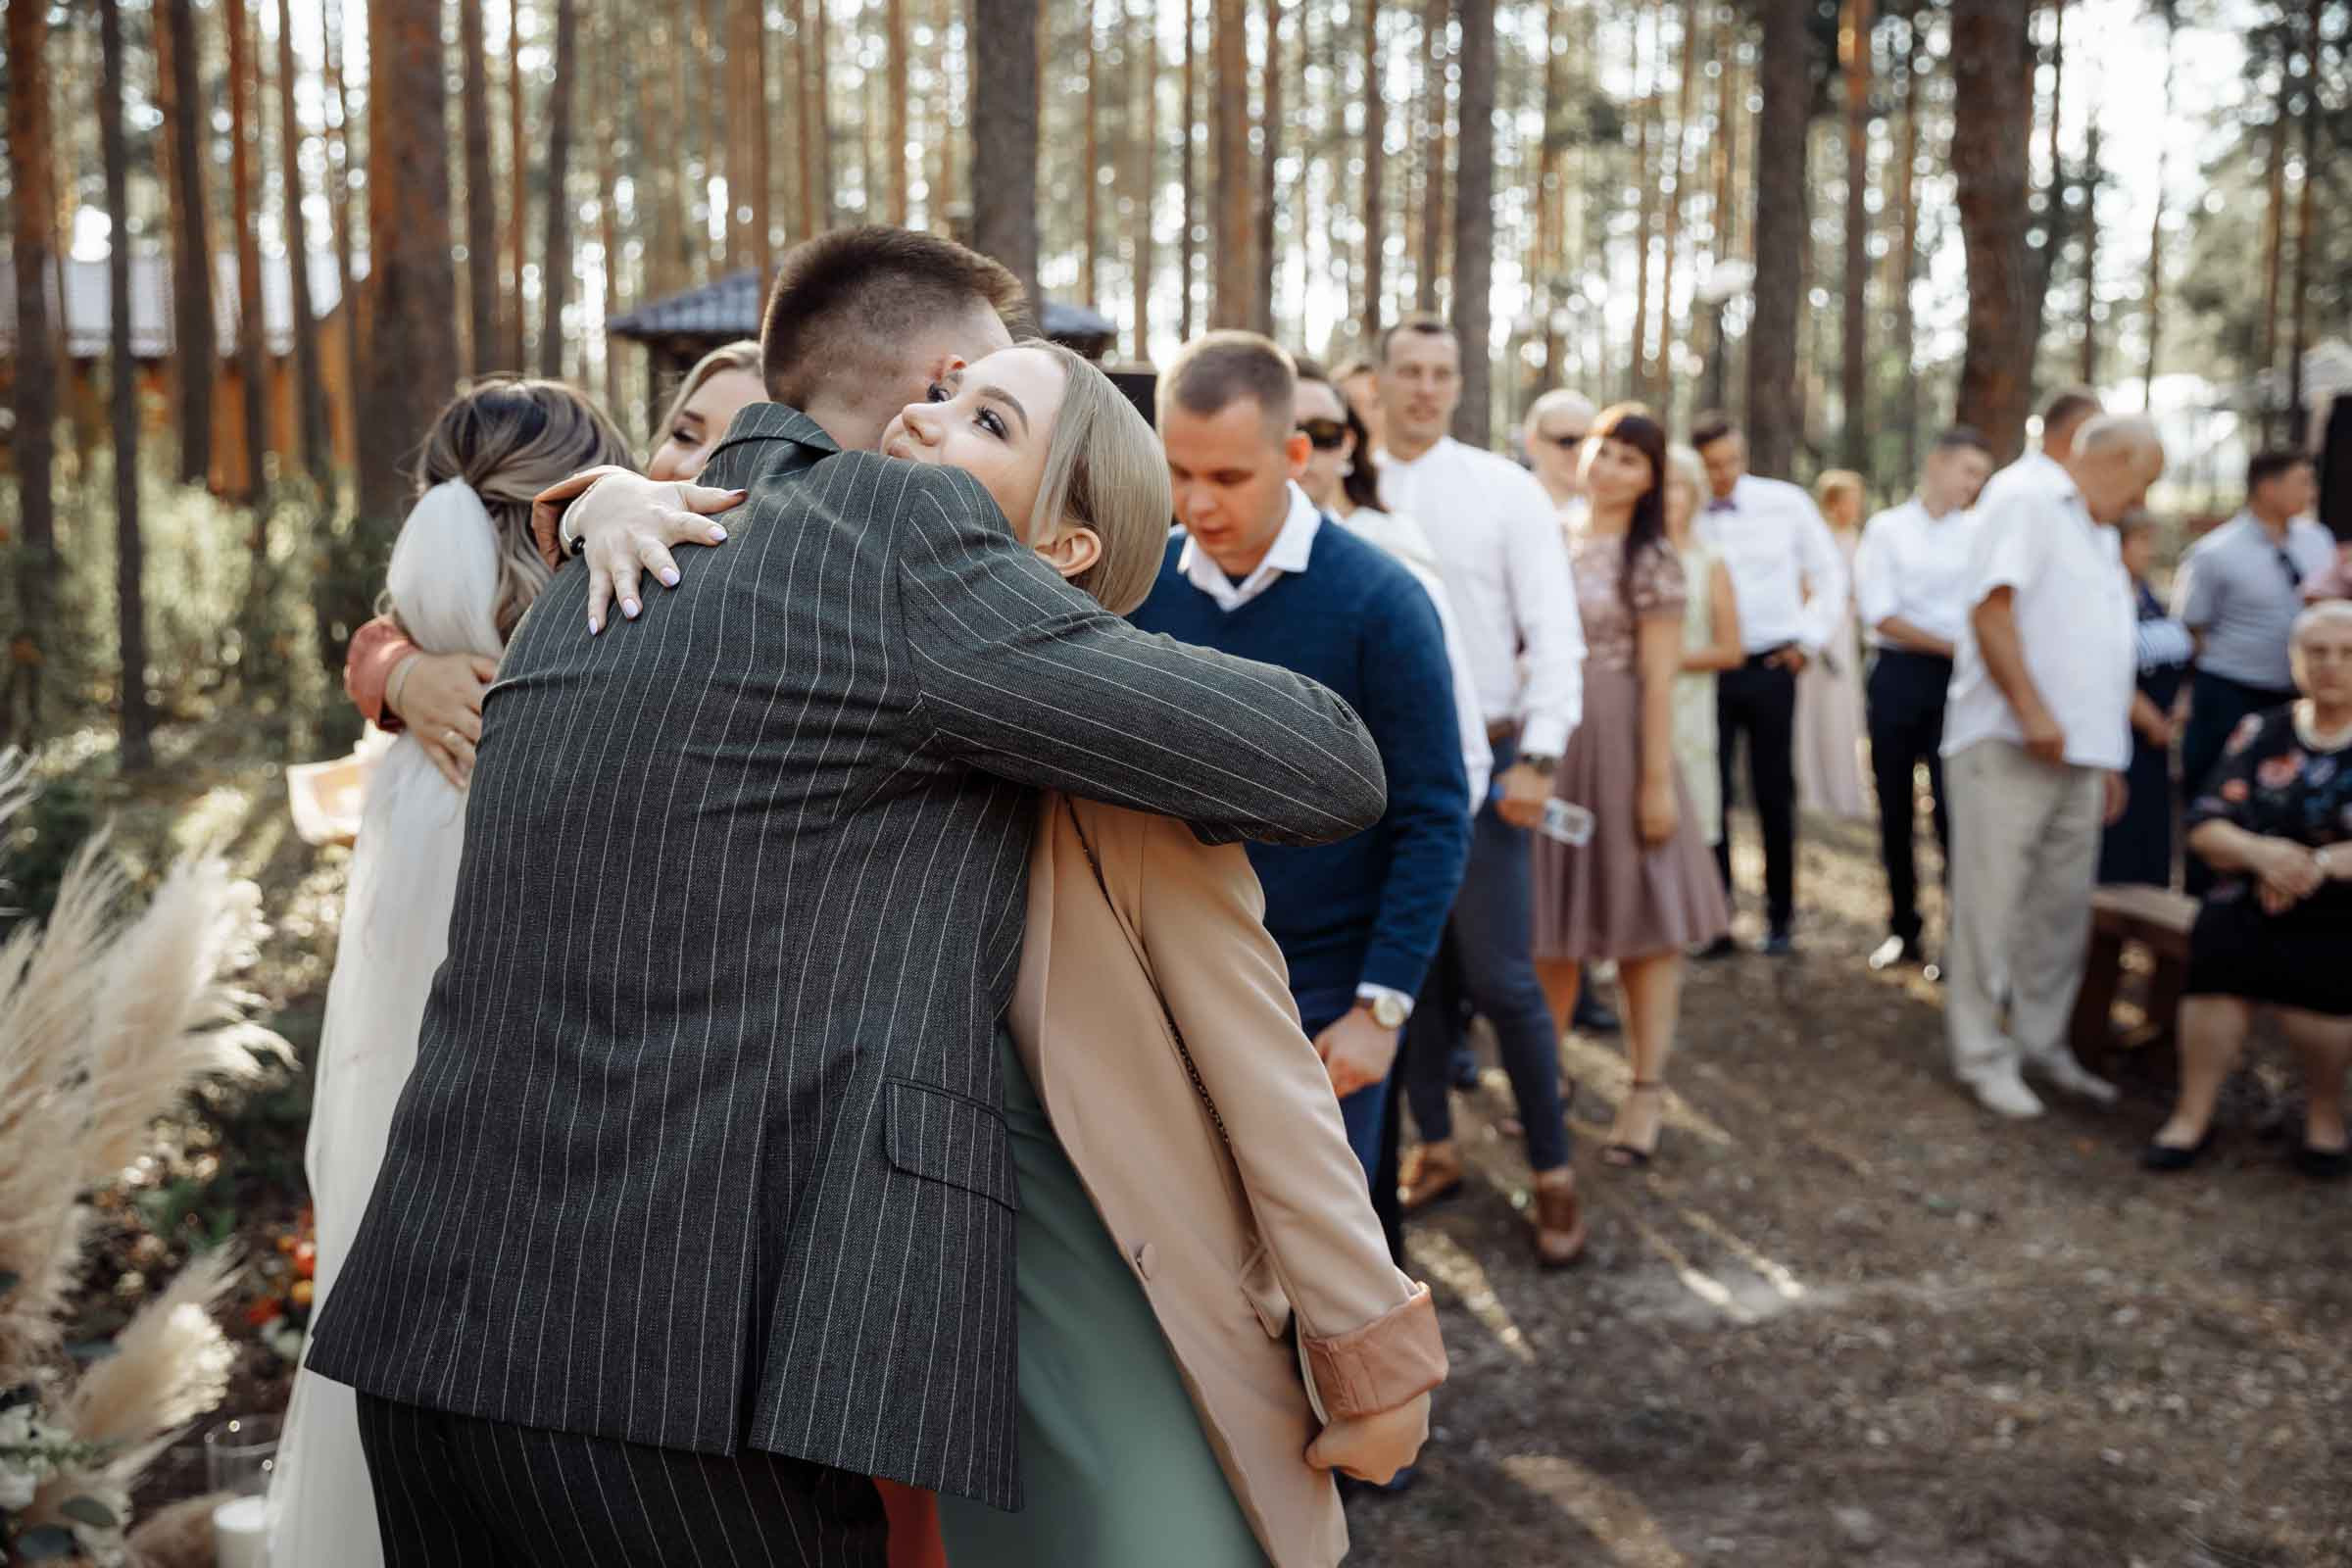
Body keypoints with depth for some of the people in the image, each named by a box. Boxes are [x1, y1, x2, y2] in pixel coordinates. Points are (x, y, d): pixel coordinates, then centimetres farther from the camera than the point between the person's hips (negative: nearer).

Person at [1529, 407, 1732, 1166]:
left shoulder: (1652, 561, -6)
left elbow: (1659, 677, -10)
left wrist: (1657, 778, -15)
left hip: (1617, 744, -5)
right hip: (1549, 742, 5)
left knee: (1638, 916, 2)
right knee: (1554, 916, 12)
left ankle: (1646, 1090, 9)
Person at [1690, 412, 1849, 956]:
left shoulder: (1786, 503, 0)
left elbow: (1829, 571, 9)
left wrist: (1813, 639, 4)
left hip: (1772, 666, 0)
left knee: (1775, 794, 6)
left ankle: (1781, 918, 16)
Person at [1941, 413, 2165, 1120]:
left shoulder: (2101, 539, 22)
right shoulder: (2029, 509, -6)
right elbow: (1991, 611, -17)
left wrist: (2109, 760, 23)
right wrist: (2032, 711, -22)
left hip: (2078, 754, 9)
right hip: (2008, 746, -9)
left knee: (2064, 907, 11)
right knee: (1991, 907, -3)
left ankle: (2042, 1043, 23)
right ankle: (1982, 1056, 5)